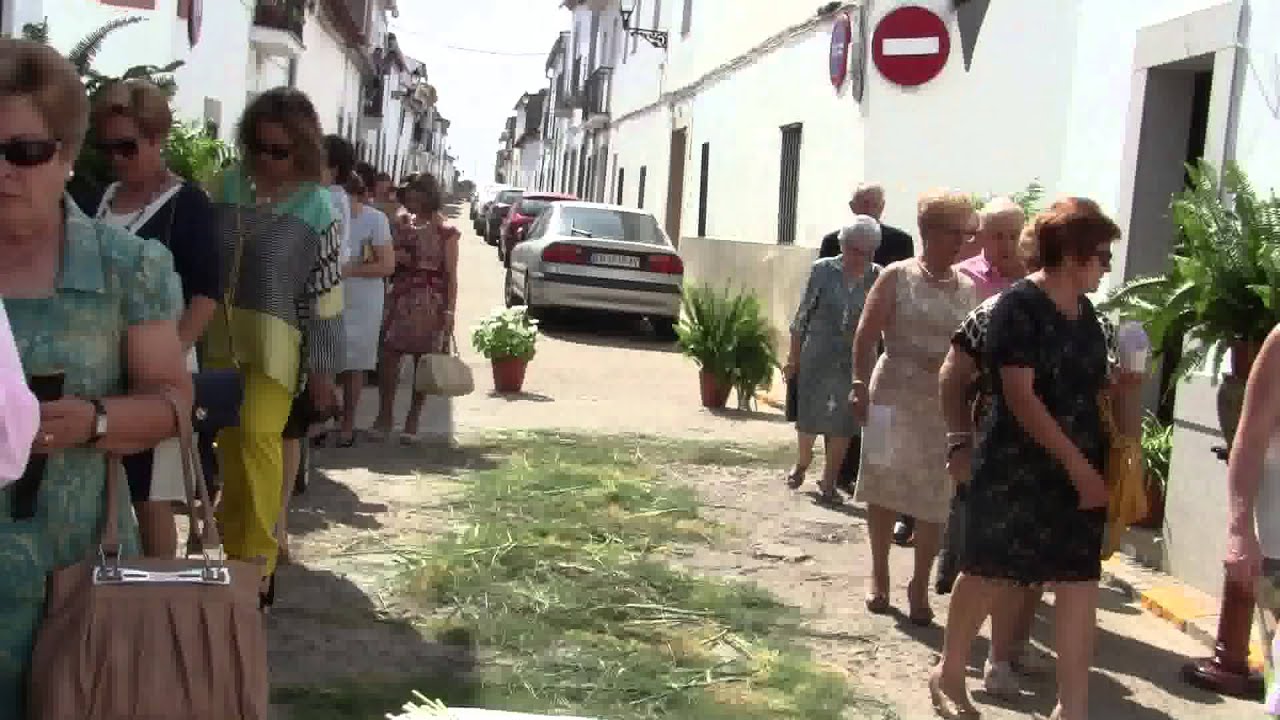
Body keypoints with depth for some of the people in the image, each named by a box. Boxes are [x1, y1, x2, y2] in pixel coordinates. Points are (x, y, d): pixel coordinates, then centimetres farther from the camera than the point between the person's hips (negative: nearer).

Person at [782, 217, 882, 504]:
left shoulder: (878, 278, -4)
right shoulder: (823, 270, -5)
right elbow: (802, 317, 1)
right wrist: (793, 358, 3)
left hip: (855, 362, 0)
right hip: (817, 358, 0)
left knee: (842, 425, 5)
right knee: (808, 416, 10)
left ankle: (829, 482, 22)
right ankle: (802, 463, 38)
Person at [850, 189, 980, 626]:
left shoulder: (968, 289, 7)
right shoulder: (897, 278, -2)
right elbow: (866, 335, -5)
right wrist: (860, 385, -12)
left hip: (946, 404, 2)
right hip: (894, 396, -2)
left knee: (934, 500, 3)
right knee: (884, 489, 9)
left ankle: (920, 586, 17)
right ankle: (879, 577, 25)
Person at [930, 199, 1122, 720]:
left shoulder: (1085, 312, 9)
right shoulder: (1019, 305, -14)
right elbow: (1021, 398, -20)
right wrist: (1078, 464, -20)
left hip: (1079, 470, 7)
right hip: (1016, 467, -6)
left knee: (1080, 581, 3)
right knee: (988, 572, 8)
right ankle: (949, 674, 28)